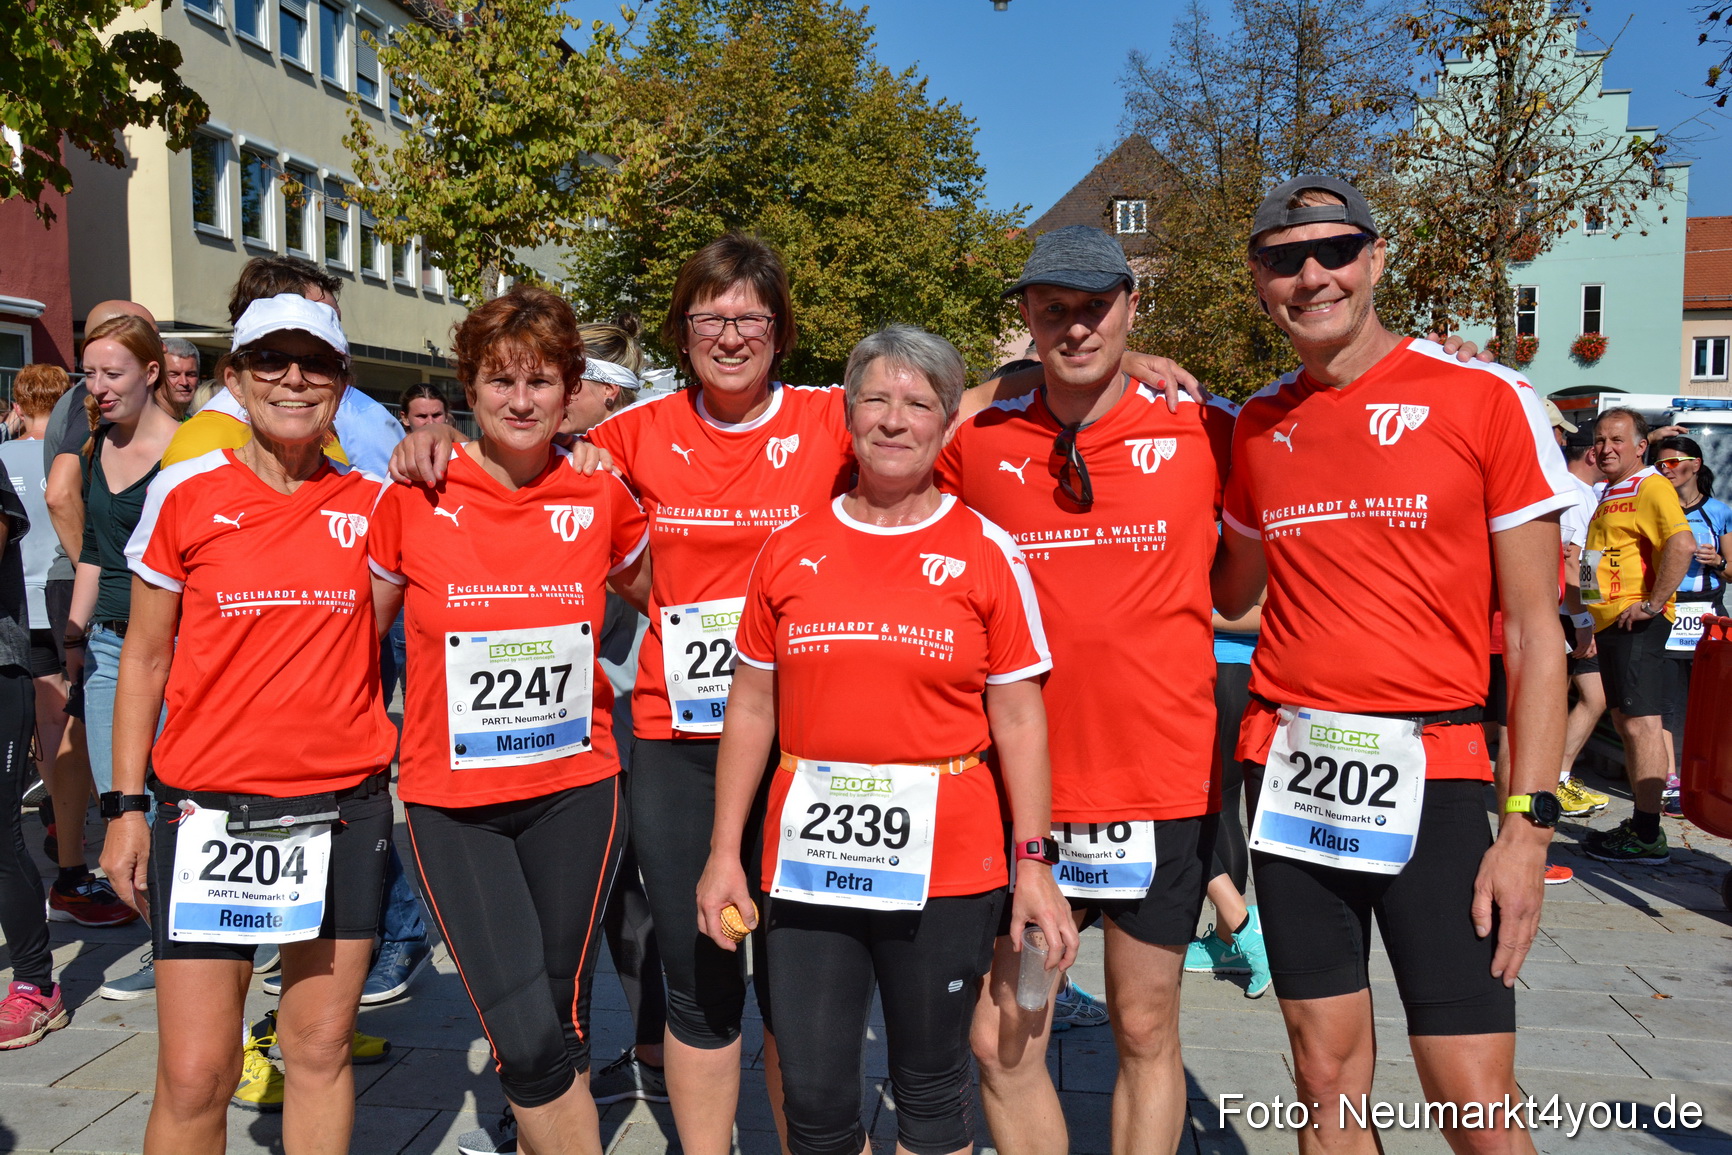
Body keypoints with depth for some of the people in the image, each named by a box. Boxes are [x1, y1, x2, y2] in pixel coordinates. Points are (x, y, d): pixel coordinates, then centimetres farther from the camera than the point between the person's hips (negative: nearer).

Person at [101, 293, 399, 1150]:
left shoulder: (370, 503, 3)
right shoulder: (186, 493, 0)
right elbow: (145, 657, 5)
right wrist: (126, 806, 1)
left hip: (344, 808, 2)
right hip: (211, 810, -1)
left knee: (322, 1049, 10)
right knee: (194, 1076, 0)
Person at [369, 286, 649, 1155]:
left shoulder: (600, 497, -3)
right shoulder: (415, 496, -6)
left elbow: (655, 594, 16)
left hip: (574, 790, 2)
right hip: (451, 800, -1)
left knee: (561, 1019, 12)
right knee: (525, 1037, -9)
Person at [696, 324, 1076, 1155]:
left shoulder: (985, 552, -1)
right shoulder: (790, 549, 6)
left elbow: (1020, 720, 0)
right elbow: (751, 709, 8)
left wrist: (1034, 862, -6)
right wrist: (724, 853, 6)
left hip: (943, 862, -2)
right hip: (809, 859, 2)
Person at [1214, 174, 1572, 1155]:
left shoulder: (1488, 400, -4)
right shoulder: (1257, 427, 8)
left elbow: (1534, 631, -4)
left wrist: (1529, 820, -10)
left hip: (1429, 778, -3)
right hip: (1291, 777, 4)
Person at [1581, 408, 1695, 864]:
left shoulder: (1651, 488, -10)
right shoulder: (1610, 493, 20)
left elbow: (1683, 544, -26)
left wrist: (1652, 603, -23)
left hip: (1635, 623, -10)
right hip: (1610, 622, 11)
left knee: (1640, 721, -9)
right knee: (1626, 721, 13)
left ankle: (1647, 835, -6)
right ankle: (1641, 824, 21)